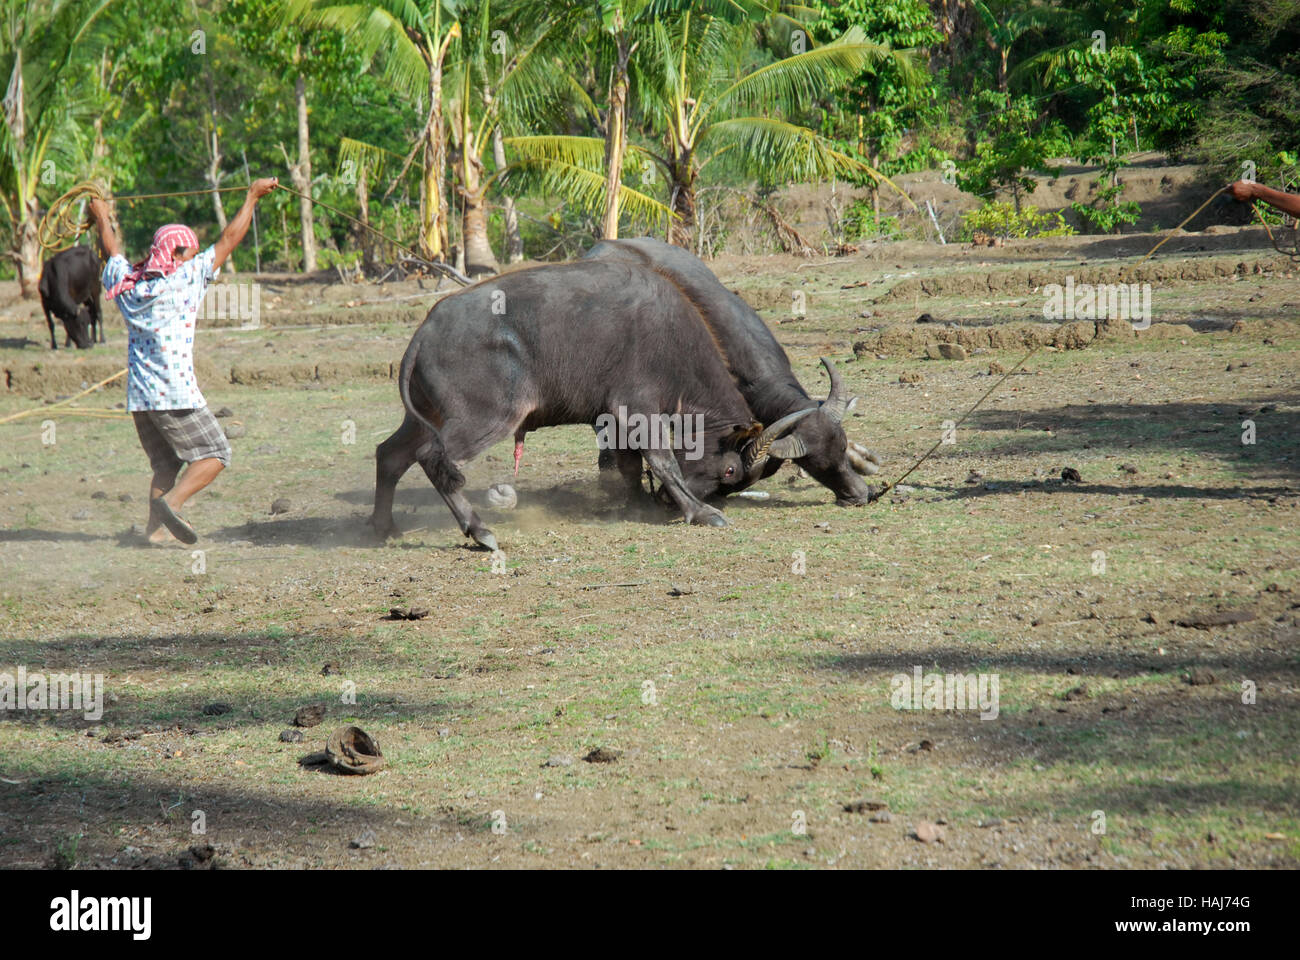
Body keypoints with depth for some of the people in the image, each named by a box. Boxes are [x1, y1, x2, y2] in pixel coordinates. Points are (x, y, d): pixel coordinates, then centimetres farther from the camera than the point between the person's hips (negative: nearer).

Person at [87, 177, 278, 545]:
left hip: (138, 396, 6)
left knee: (166, 464, 17)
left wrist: (102, 219, 49)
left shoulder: (126, 283, 8)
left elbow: (112, 252, 30)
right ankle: (172, 502, -20)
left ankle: (155, 528, 4)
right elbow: (229, 238, 3)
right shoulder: (187, 278, -5)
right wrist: (253, 196, 13)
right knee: (214, 455, 1)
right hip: (176, 393, -6)